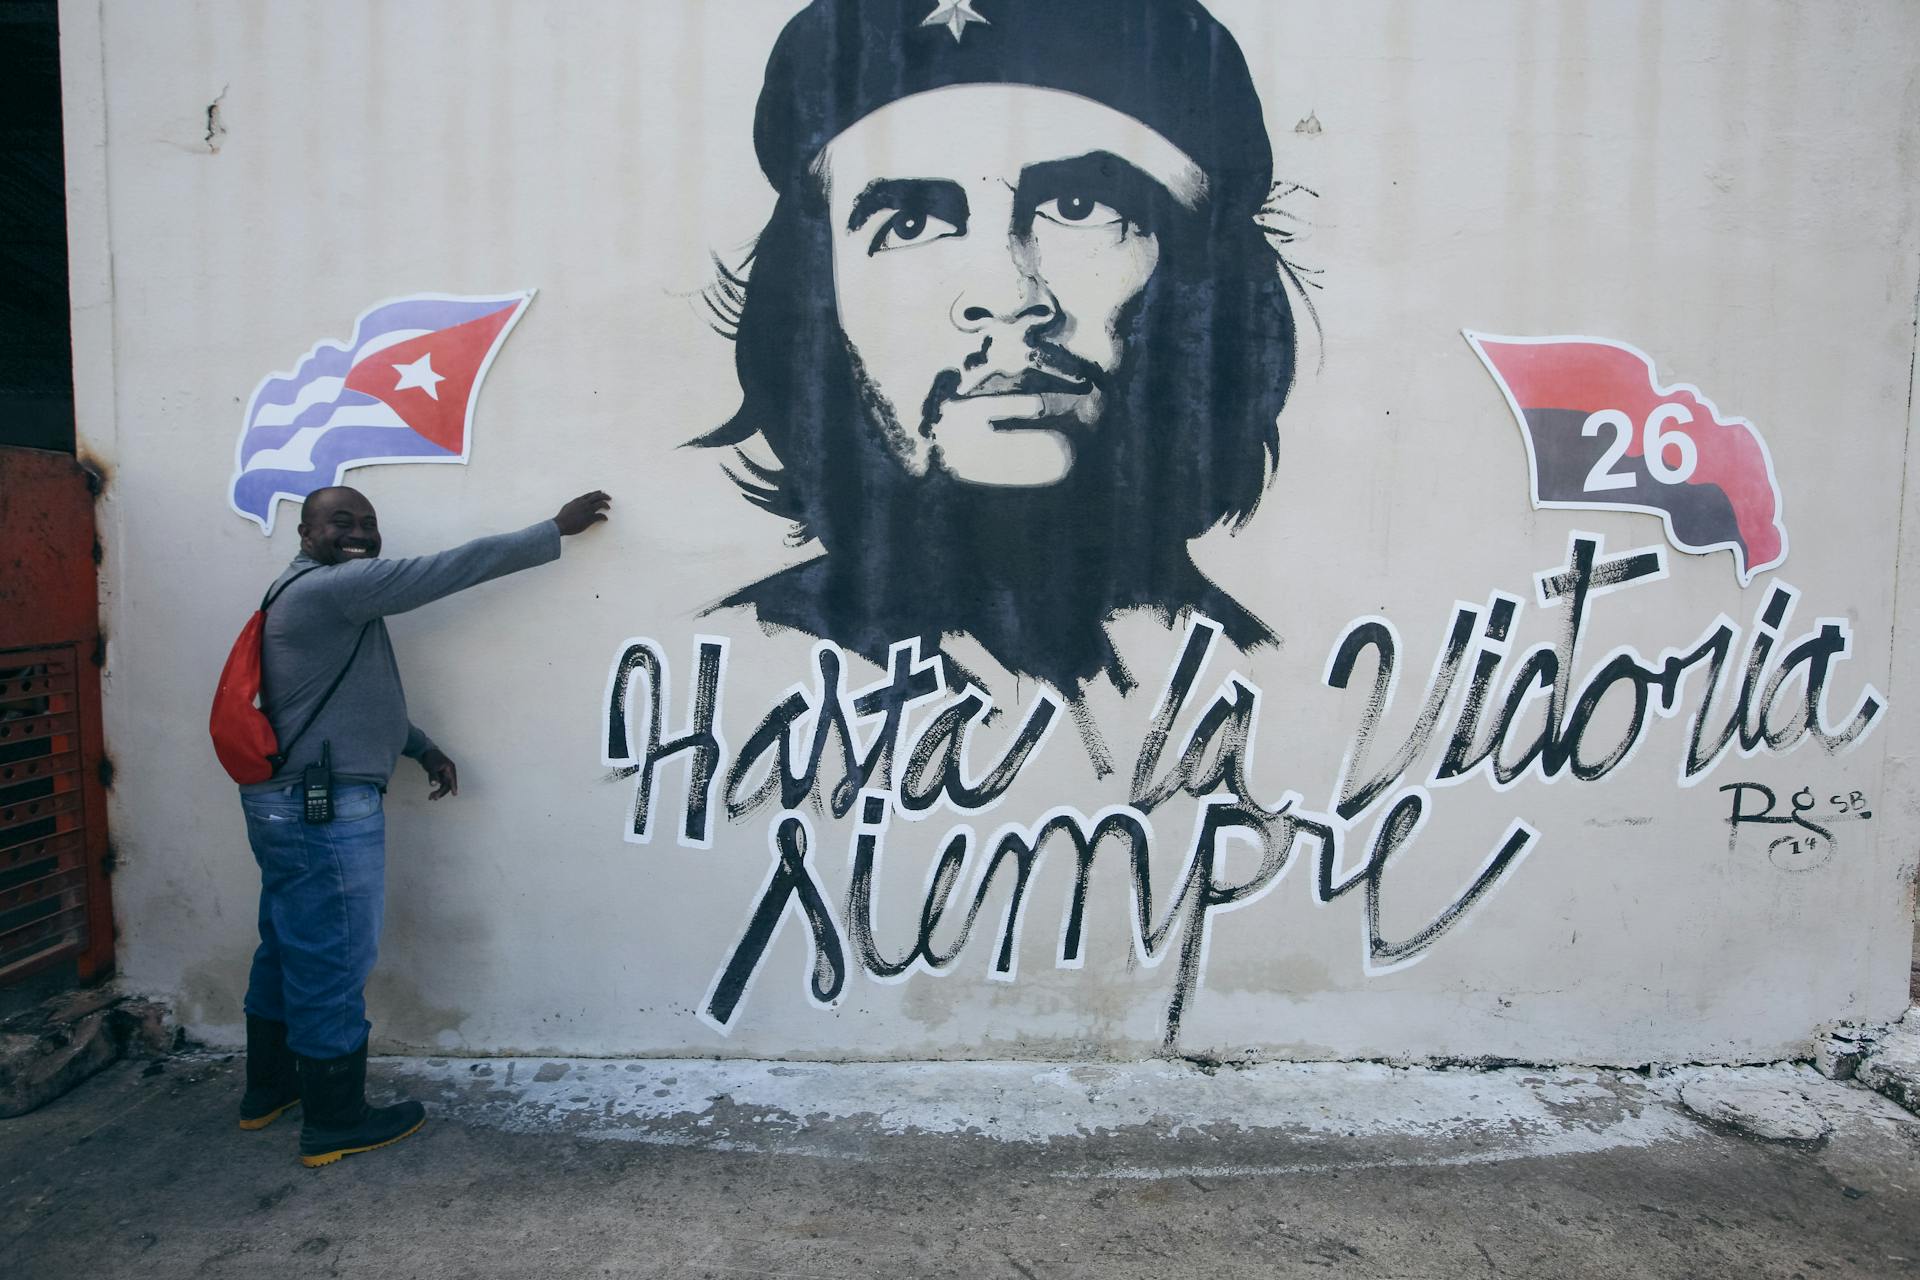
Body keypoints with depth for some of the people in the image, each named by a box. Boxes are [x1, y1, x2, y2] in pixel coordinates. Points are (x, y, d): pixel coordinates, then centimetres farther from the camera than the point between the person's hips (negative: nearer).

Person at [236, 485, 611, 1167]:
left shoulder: (315, 596, 16)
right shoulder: (329, 587, -17)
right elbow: (451, 569, -21)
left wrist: (423, 747, 16)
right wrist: (556, 529, -18)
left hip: (285, 803, 11)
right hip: (327, 810, -11)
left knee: (290, 949, 21)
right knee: (335, 963, 1)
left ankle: (269, 1088, 37)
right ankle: (334, 1122, 14)